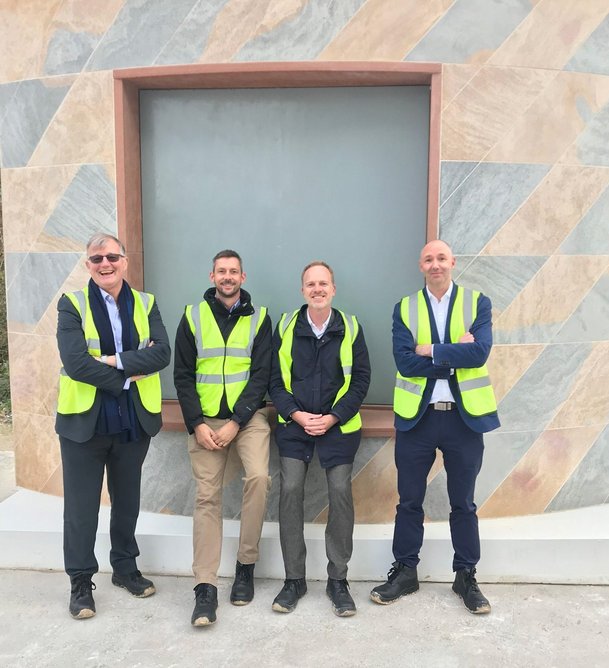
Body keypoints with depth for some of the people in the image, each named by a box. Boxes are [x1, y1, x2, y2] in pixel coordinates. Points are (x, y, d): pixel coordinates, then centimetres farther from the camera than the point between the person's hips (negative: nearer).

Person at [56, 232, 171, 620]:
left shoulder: (146, 304, 3)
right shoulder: (72, 305, -5)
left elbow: (162, 354, -12)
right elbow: (75, 363, -18)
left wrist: (113, 360, -20)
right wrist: (127, 376, -15)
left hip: (134, 420, 3)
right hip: (84, 419, -2)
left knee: (127, 500, 18)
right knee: (81, 507, 8)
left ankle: (125, 567, 37)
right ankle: (81, 583, 25)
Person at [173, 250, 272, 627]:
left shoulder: (259, 318, 3)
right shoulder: (193, 317, 6)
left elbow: (261, 375, -3)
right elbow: (183, 376, 4)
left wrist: (236, 422, -12)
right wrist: (197, 424, -7)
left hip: (248, 416, -1)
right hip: (205, 419, 1)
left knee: (259, 477, -21)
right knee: (207, 496, -3)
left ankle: (246, 566, -1)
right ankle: (205, 588, 3)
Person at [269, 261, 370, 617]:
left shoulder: (350, 328, -1)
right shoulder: (286, 327, 1)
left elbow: (361, 379, -1)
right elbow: (275, 379, 3)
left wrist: (332, 418, -10)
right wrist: (296, 414, -10)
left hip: (338, 425, 0)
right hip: (294, 424, 1)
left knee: (341, 493, -4)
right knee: (290, 491, -7)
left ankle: (338, 580, 12)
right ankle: (294, 579, 9)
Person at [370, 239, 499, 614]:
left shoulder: (478, 303, 2)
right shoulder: (404, 308, 3)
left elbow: (480, 351, -16)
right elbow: (405, 361, -11)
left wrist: (431, 351, -15)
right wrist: (456, 356, -15)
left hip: (465, 416, 0)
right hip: (416, 416, 1)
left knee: (463, 502, 12)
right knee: (409, 500, 11)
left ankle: (466, 576, 28)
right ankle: (405, 572, 27)